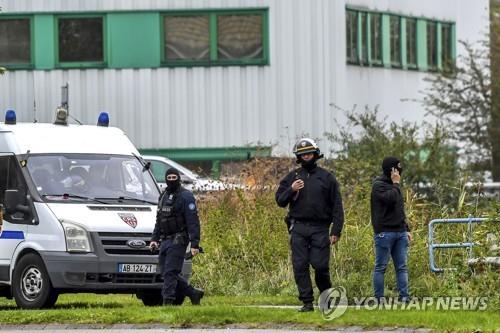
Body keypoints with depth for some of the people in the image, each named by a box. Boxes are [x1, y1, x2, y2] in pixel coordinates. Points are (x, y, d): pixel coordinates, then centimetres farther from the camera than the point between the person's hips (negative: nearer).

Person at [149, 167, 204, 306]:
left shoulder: (185, 197, -7)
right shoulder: (164, 196, 18)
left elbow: (193, 222, -13)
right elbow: (159, 220, 26)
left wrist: (195, 244, -19)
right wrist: (154, 238, 16)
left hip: (178, 241, -8)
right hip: (165, 241, 8)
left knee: (170, 272, -13)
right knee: (166, 272, 7)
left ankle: (168, 301, -12)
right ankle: (193, 293, 17)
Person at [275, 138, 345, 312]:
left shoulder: (327, 177, 6)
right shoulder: (292, 177, 12)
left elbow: (337, 206, 4)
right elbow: (280, 200, 10)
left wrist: (336, 230, -4)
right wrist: (291, 190, -10)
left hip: (320, 229, -2)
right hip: (298, 229, 2)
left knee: (320, 265, -7)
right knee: (300, 266, -2)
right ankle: (307, 302, 4)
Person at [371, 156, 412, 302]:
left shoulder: (394, 185, 19)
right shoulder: (378, 185, -6)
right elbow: (390, 199, -25)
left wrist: (406, 229, 20)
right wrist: (395, 184, -11)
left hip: (400, 232, 8)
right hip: (385, 232, -8)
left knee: (402, 267, 3)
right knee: (381, 267, -2)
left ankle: (404, 296, 3)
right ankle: (379, 298, 0)